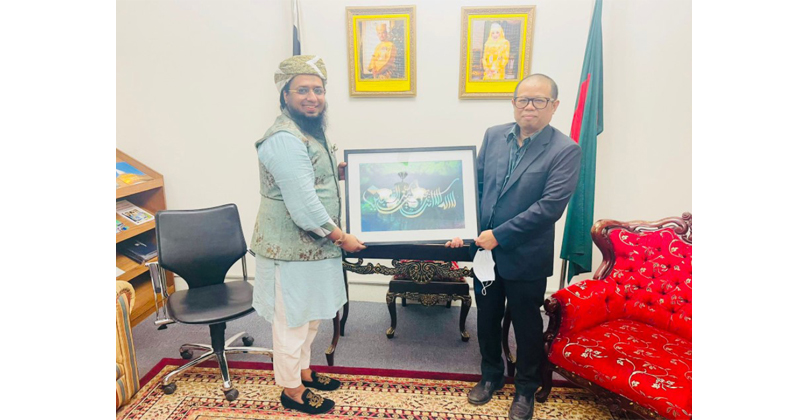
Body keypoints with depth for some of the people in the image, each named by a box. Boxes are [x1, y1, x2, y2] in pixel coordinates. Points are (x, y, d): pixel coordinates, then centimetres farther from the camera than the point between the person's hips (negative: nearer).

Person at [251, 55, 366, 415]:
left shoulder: (308, 130, 10)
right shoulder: (285, 139, -23)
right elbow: (305, 208, -26)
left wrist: (340, 172, 9)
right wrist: (342, 238, -15)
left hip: (310, 243, 10)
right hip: (292, 247, -10)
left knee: (309, 315, 23)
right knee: (292, 320, 8)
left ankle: (303, 372, 43)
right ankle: (292, 390, 28)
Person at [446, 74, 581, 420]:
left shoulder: (565, 151, -13)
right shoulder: (493, 136, 2)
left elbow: (550, 206, -20)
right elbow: (475, 185, 5)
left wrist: (499, 235, -20)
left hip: (526, 257, -4)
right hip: (484, 249, 4)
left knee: (526, 325, 14)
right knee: (486, 318, 19)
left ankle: (526, 389, 38)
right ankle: (490, 376, 43)